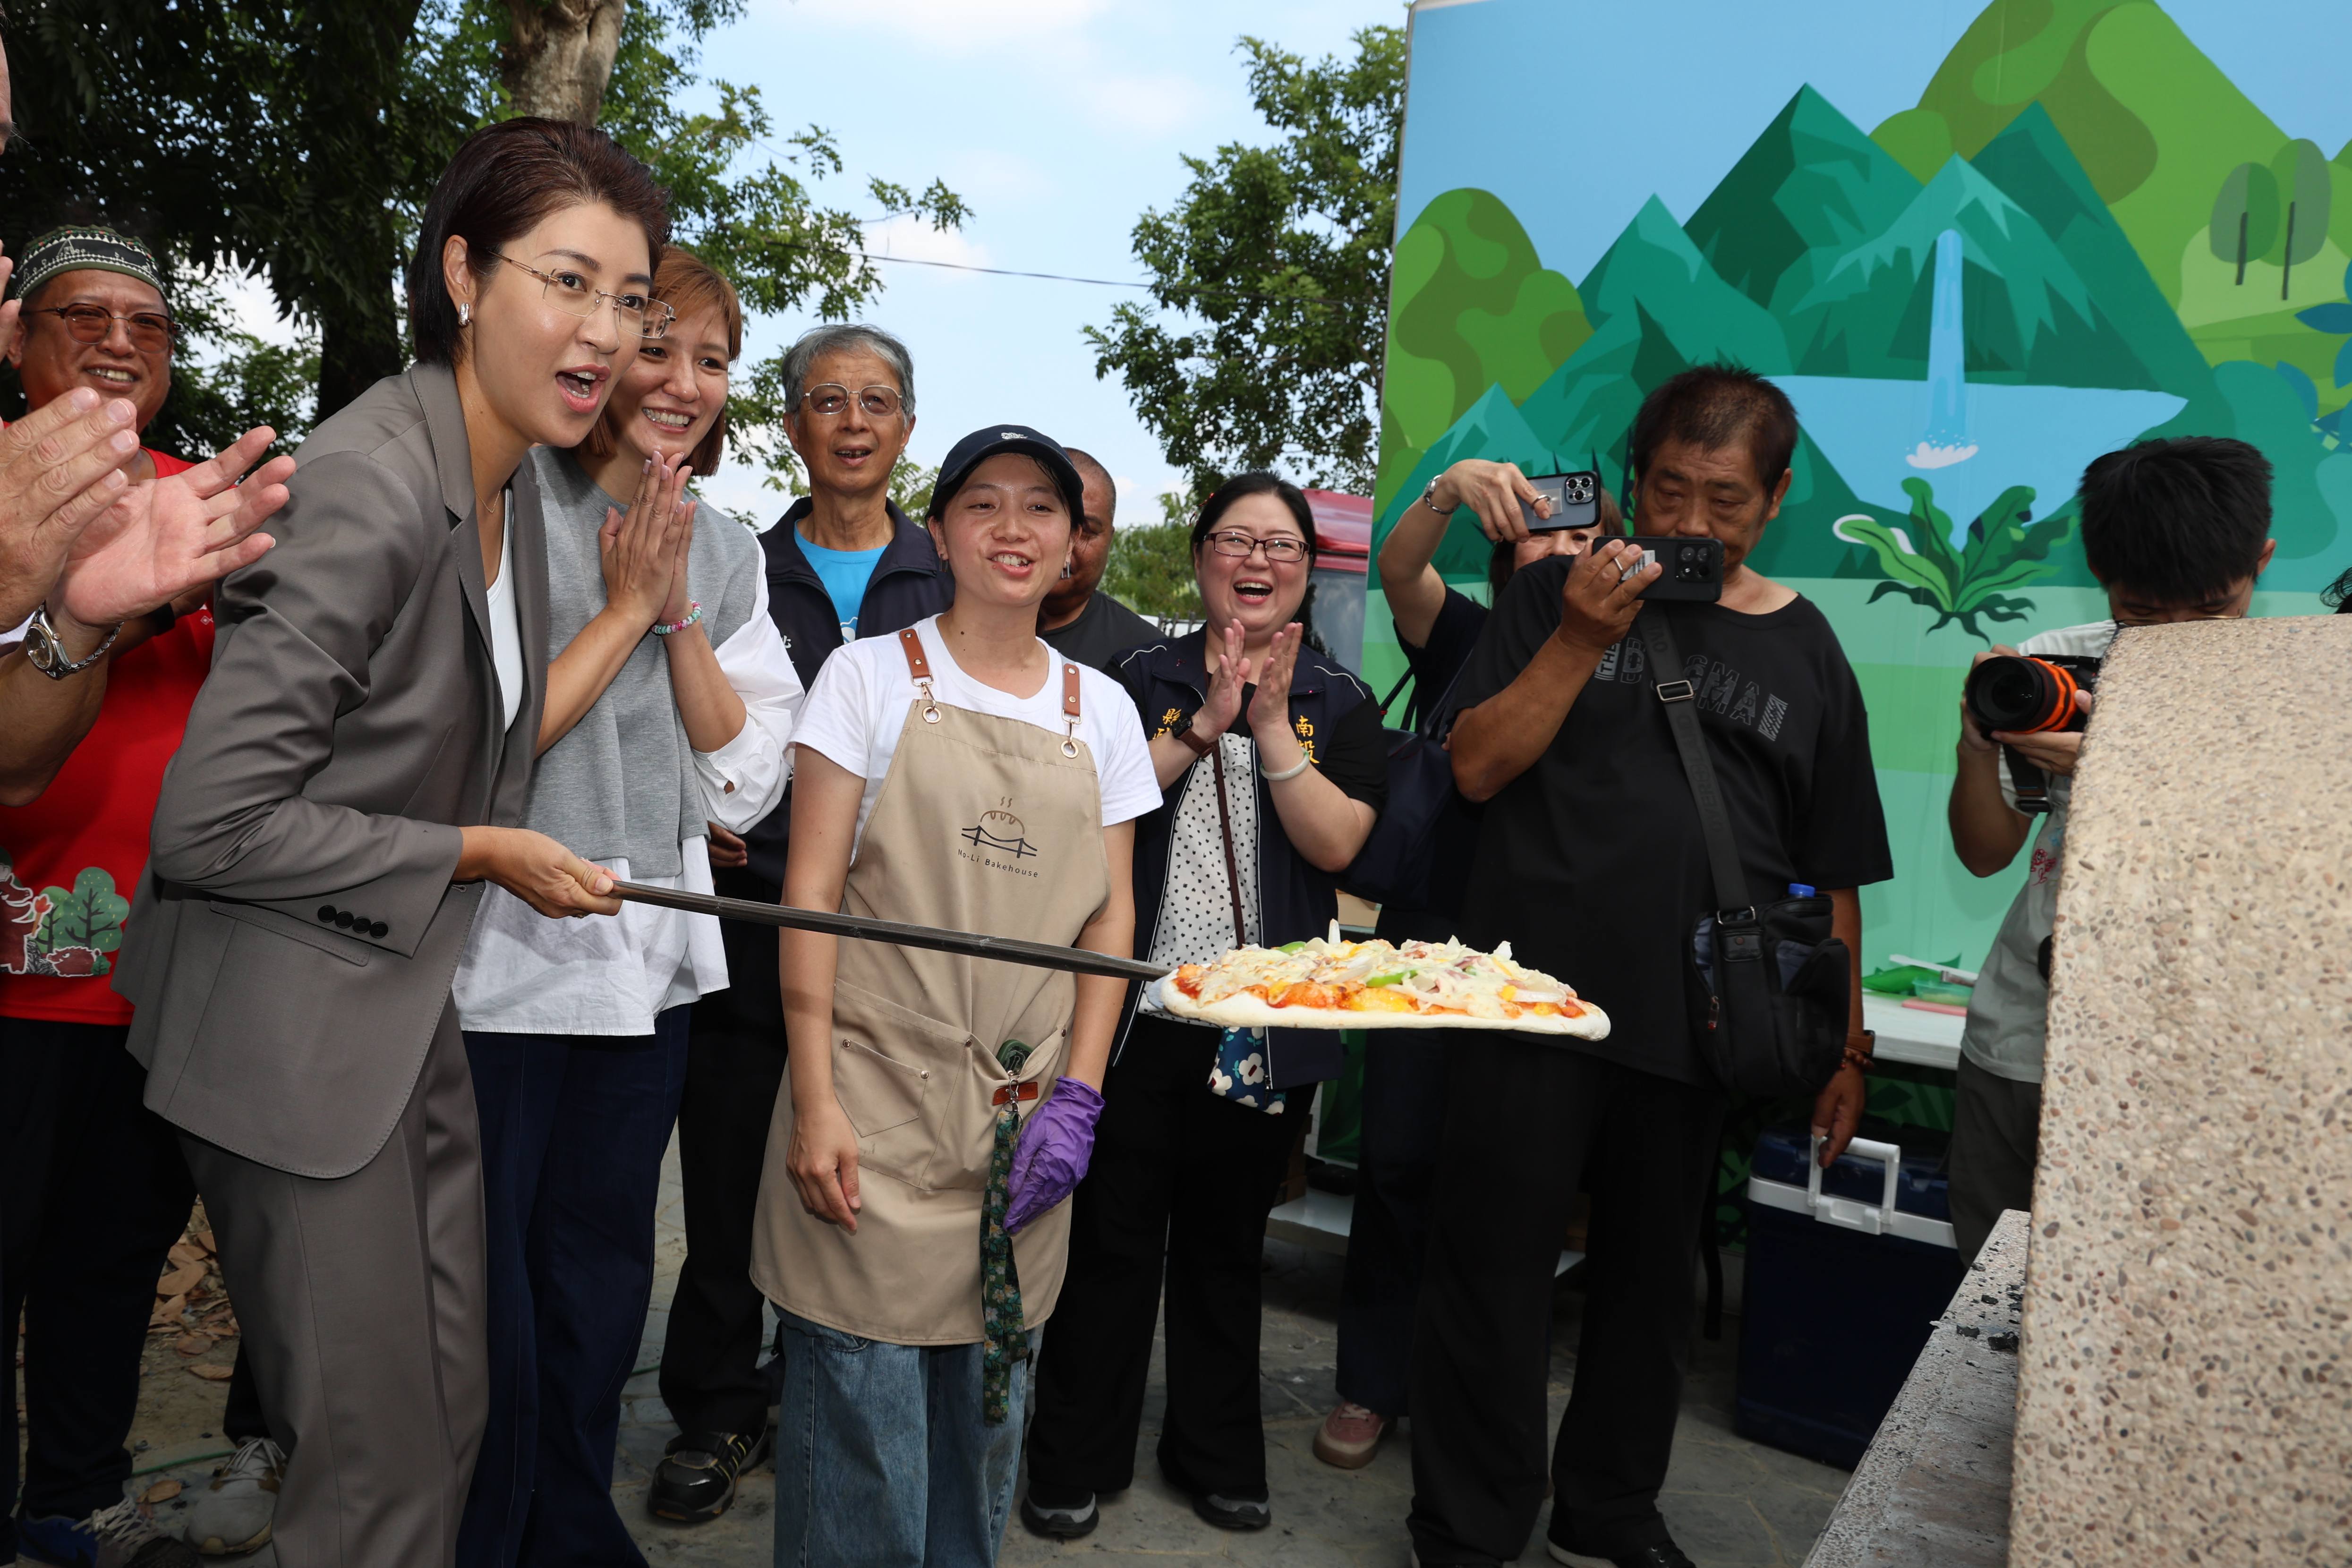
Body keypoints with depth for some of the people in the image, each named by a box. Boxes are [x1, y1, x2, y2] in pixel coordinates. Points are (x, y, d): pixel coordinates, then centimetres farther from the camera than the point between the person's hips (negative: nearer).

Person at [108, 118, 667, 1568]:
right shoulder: (370, 483, -24)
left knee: (449, 1420, 18)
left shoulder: (515, 479, 5)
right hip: (294, 1034, -8)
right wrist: (478, 858, -17)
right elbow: (211, 822, -24)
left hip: (416, 1011, 9)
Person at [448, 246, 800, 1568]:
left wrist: (681, 611, -8)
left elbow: (745, 788, 3)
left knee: (598, 1307, 18)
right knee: (481, 1327, 2)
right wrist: (628, 605, -13)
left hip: (646, 971, 6)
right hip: (493, 967, -5)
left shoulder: (730, 556, 9)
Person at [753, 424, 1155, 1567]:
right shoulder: (872, 674, 0)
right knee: (863, 1418, 0)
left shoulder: (1100, 708, 9)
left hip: (1028, 1118, 3)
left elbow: (1111, 915, 9)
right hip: (877, 1102, -3)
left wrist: (1078, 1097, 0)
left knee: (988, 1408, 13)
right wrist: (814, 1098, -11)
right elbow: (811, 889, -4)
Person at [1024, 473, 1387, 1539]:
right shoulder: (1143, 678, 3)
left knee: (1227, 1244, 15)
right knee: (1111, 1238, 5)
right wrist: (1202, 727, -17)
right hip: (1138, 1007, -1)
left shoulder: (1337, 702, 6)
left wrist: (1271, 725, -16)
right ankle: (1076, 1462, 22)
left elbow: (1337, 844, -8)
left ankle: (1217, 1455, 31)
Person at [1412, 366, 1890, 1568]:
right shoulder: (1558, 592, 4)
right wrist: (1582, 637, -13)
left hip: (1699, 1021, 2)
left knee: (1652, 1277, 15)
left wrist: (1846, 1043, 11)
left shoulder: (1802, 647, 9)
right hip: (1533, 995, -2)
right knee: (1493, 1265, 3)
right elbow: (1477, 767, -4)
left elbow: (1831, 875, 12)